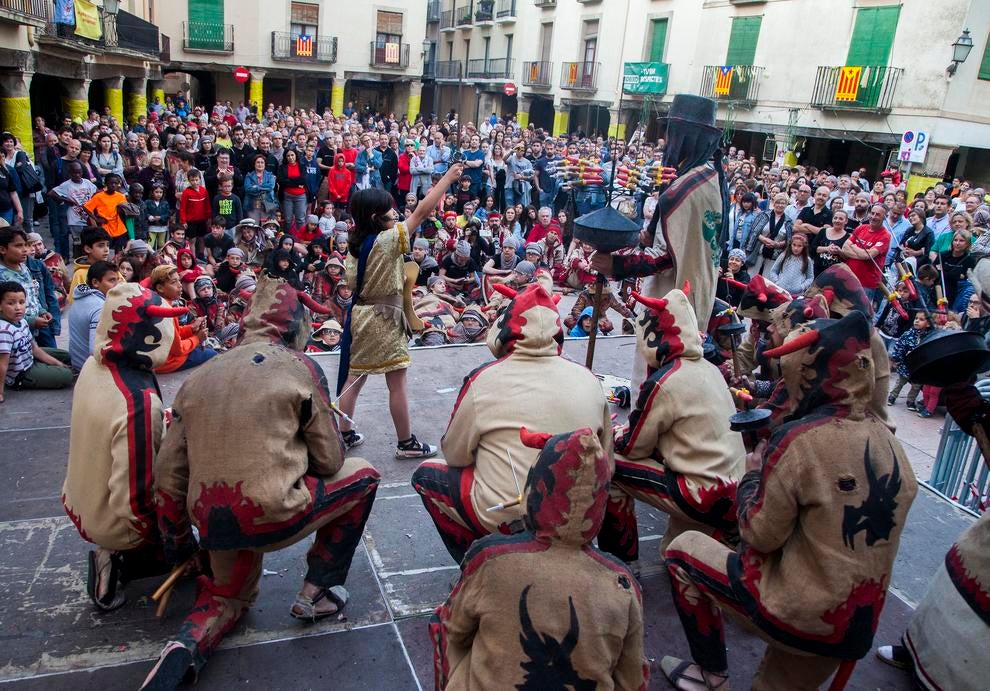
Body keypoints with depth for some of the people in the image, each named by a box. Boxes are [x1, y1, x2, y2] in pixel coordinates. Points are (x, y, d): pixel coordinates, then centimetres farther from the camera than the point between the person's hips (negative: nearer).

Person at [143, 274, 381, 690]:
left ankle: (186, 645, 4)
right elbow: (329, 461, 1)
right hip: (269, 514, -6)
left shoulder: (200, 376, 12)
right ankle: (318, 593, 19)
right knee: (362, 475, 17)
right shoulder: (299, 367, -2)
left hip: (210, 525, 6)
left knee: (230, 596, 35)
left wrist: (178, 547, 23)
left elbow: (168, 476, 12)